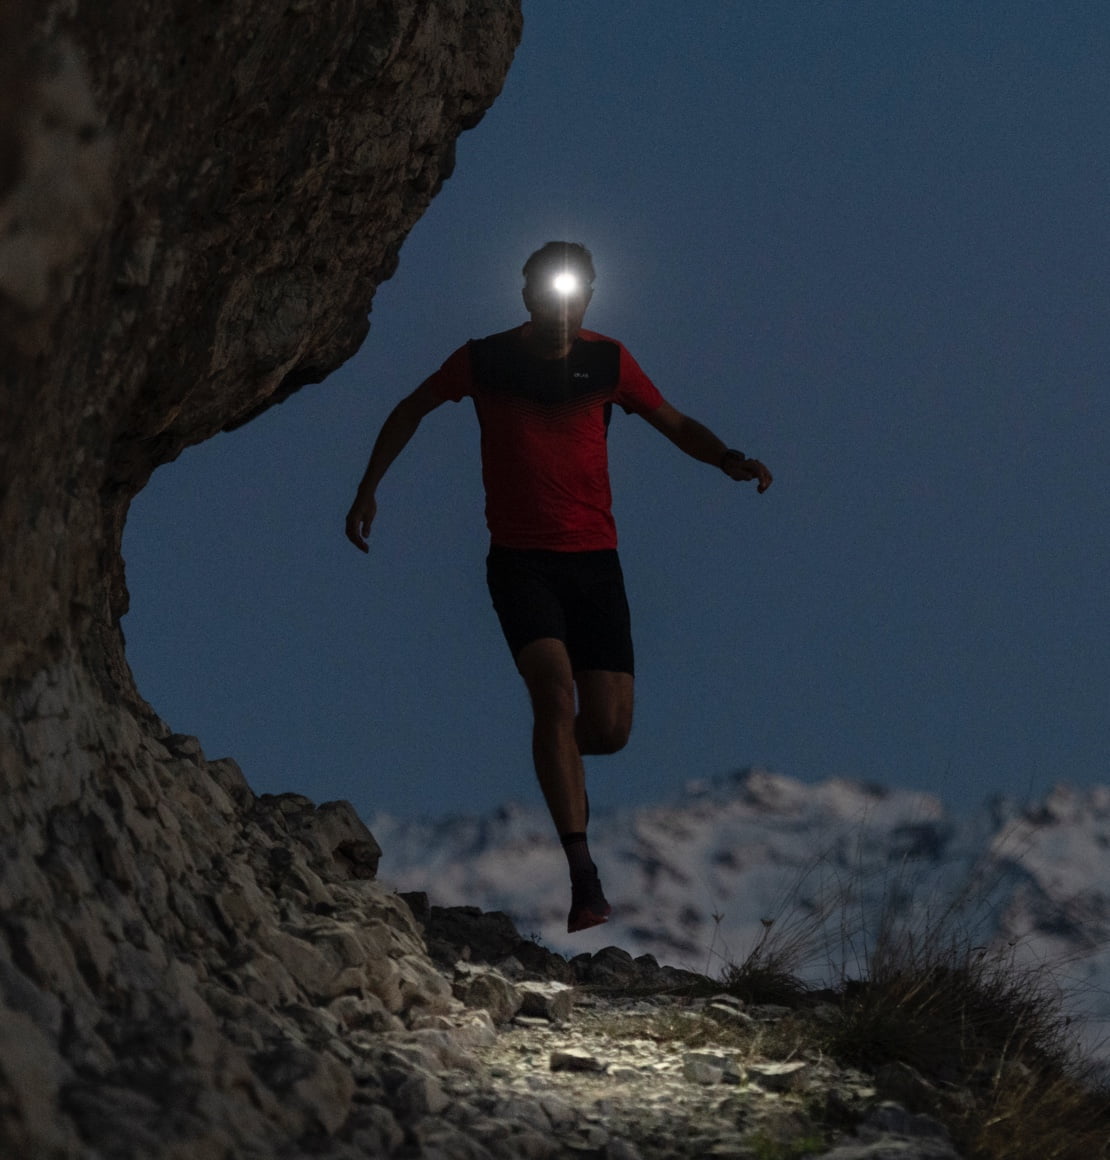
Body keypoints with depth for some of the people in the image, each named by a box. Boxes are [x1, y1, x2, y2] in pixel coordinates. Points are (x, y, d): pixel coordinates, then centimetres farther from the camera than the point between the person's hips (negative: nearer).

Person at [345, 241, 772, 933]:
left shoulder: (608, 362, 5)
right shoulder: (485, 360, 1)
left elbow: (674, 423, 15)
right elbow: (412, 411, 16)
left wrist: (729, 460, -4)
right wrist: (368, 489, 13)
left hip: (594, 559, 2)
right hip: (519, 559, -2)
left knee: (609, 728, -5)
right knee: (554, 687, -25)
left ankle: (558, 754, 34)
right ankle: (583, 872, -28)